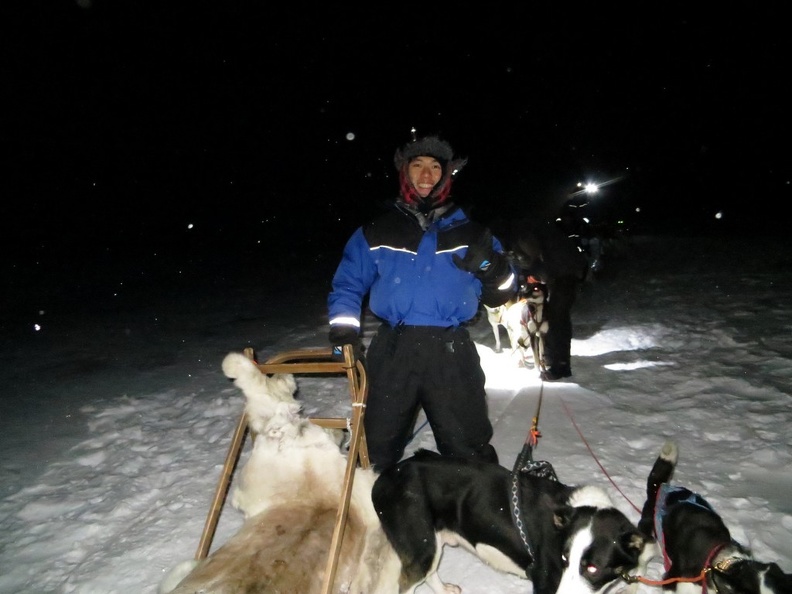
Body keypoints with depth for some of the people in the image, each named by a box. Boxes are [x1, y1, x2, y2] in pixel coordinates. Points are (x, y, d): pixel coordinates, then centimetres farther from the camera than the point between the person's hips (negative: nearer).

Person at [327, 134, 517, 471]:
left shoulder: (469, 234, 10)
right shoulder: (377, 233, 10)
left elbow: (500, 294, 10)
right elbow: (348, 283, 12)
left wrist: (492, 267, -11)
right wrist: (344, 327, -3)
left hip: (452, 354, 0)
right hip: (392, 352, 1)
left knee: (469, 452, 6)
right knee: (376, 448, 14)